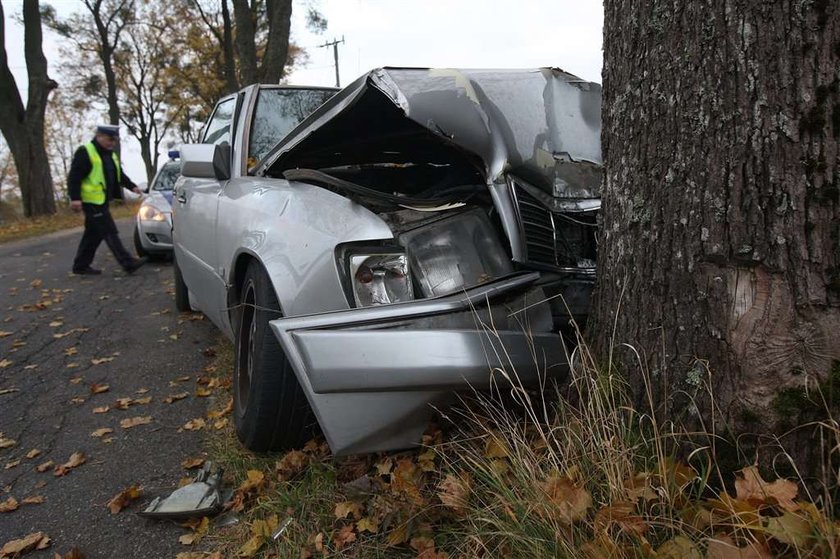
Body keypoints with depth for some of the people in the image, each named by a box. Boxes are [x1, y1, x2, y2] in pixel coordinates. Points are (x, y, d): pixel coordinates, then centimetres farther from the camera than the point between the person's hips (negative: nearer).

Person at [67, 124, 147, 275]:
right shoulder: (85, 152, -10)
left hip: (101, 201, 9)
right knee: (110, 233, -10)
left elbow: (119, 174, 28)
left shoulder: (110, 155, 17)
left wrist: (131, 186, 17)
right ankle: (128, 263, -12)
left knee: (93, 234, 12)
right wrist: (75, 198, -21)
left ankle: (81, 266, 21)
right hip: (92, 201, -9)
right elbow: (74, 177, -15)